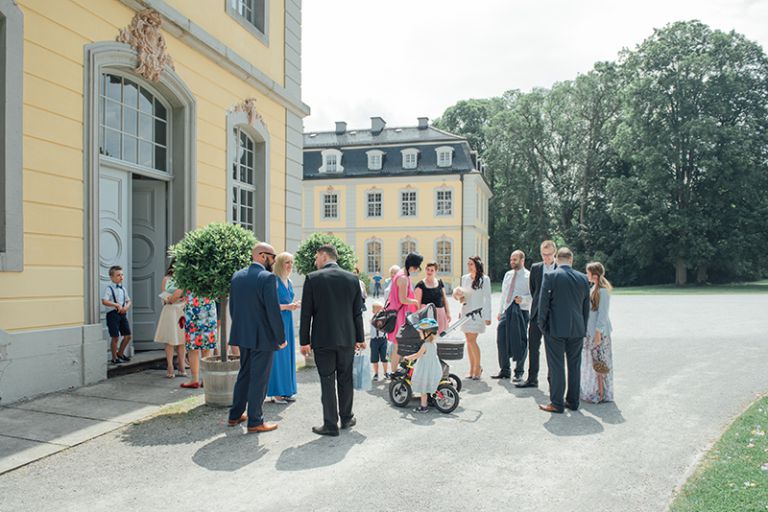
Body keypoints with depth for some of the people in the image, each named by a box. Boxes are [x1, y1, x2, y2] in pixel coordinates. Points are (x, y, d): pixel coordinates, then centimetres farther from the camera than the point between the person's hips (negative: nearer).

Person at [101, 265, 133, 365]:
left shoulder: (123, 289, 12)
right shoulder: (109, 288, -9)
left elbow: (129, 300, 17)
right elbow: (104, 301, -20)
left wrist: (126, 307, -3)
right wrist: (116, 305, -23)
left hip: (123, 313, 7)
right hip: (113, 314, -7)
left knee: (128, 336, 9)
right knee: (115, 337, -2)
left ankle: (120, 353, 28)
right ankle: (114, 358, 12)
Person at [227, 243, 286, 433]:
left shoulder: (237, 276, 5)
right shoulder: (268, 277, -17)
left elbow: (232, 306, 11)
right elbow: (273, 310, -19)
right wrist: (281, 338, -10)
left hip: (243, 335, 7)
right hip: (263, 337, -7)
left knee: (244, 374, 21)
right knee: (259, 378, 3)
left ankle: (235, 415, 29)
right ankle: (254, 421, 12)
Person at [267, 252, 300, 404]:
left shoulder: (289, 282, 13)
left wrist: (295, 305, 4)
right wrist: (287, 306, -21)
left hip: (287, 321, 8)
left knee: (287, 354, 11)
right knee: (277, 355, -3)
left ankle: (285, 390, 19)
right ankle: (276, 393, 5)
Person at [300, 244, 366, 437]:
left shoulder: (312, 278, -8)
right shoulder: (352, 278, 2)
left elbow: (306, 313, -7)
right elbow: (357, 312, 5)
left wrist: (304, 341, -1)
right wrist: (360, 338, 12)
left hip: (323, 339, -3)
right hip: (347, 338, 3)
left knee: (327, 382, 4)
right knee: (345, 379, 16)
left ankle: (330, 425, 9)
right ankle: (346, 418, 28)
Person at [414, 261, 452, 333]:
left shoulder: (440, 283, 10)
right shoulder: (420, 285, -6)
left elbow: (444, 298, 14)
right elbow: (417, 303, -8)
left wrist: (448, 313, 10)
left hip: (440, 313, 5)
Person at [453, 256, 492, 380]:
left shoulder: (484, 279, -5)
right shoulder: (464, 278, 10)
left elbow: (487, 298, -5)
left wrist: (487, 316, -7)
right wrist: (460, 298, -2)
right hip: (465, 311, 6)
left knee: (472, 340, -11)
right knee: (469, 340, 7)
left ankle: (478, 367, 4)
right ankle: (472, 368, 15)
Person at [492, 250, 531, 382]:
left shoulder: (528, 276, -4)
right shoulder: (508, 274, 14)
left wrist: (522, 299, -25)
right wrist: (500, 311, 16)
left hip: (520, 311, -5)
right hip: (507, 310, 5)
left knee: (519, 343, 1)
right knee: (502, 340, 3)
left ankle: (519, 372, 14)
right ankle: (504, 370, 16)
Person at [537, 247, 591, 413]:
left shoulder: (551, 276, -10)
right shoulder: (583, 278, 4)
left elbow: (543, 303, -9)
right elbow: (586, 307, 9)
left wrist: (543, 325, 1)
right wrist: (583, 327, 17)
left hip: (555, 329, -4)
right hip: (577, 330, 4)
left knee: (556, 366, 2)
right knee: (574, 366, 13)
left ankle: (556, 403, 6)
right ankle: (573, 401, 22)